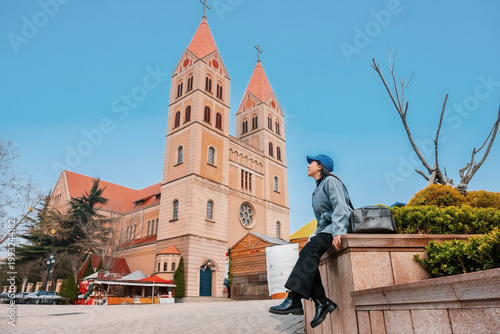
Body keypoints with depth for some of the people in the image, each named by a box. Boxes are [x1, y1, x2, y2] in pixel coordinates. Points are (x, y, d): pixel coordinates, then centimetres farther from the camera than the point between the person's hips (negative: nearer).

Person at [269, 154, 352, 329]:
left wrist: (338, 232, -30)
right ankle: (321, 302, -19)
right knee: (307, 255, -15)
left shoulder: (330, 181, -3)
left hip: (339, 226, -9)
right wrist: (316, 234, 12)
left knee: (309, 250, -30)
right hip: (326, 228, 9)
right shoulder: (318, 189, 24)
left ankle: (294, 300, -35)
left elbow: (340, 207, -17)